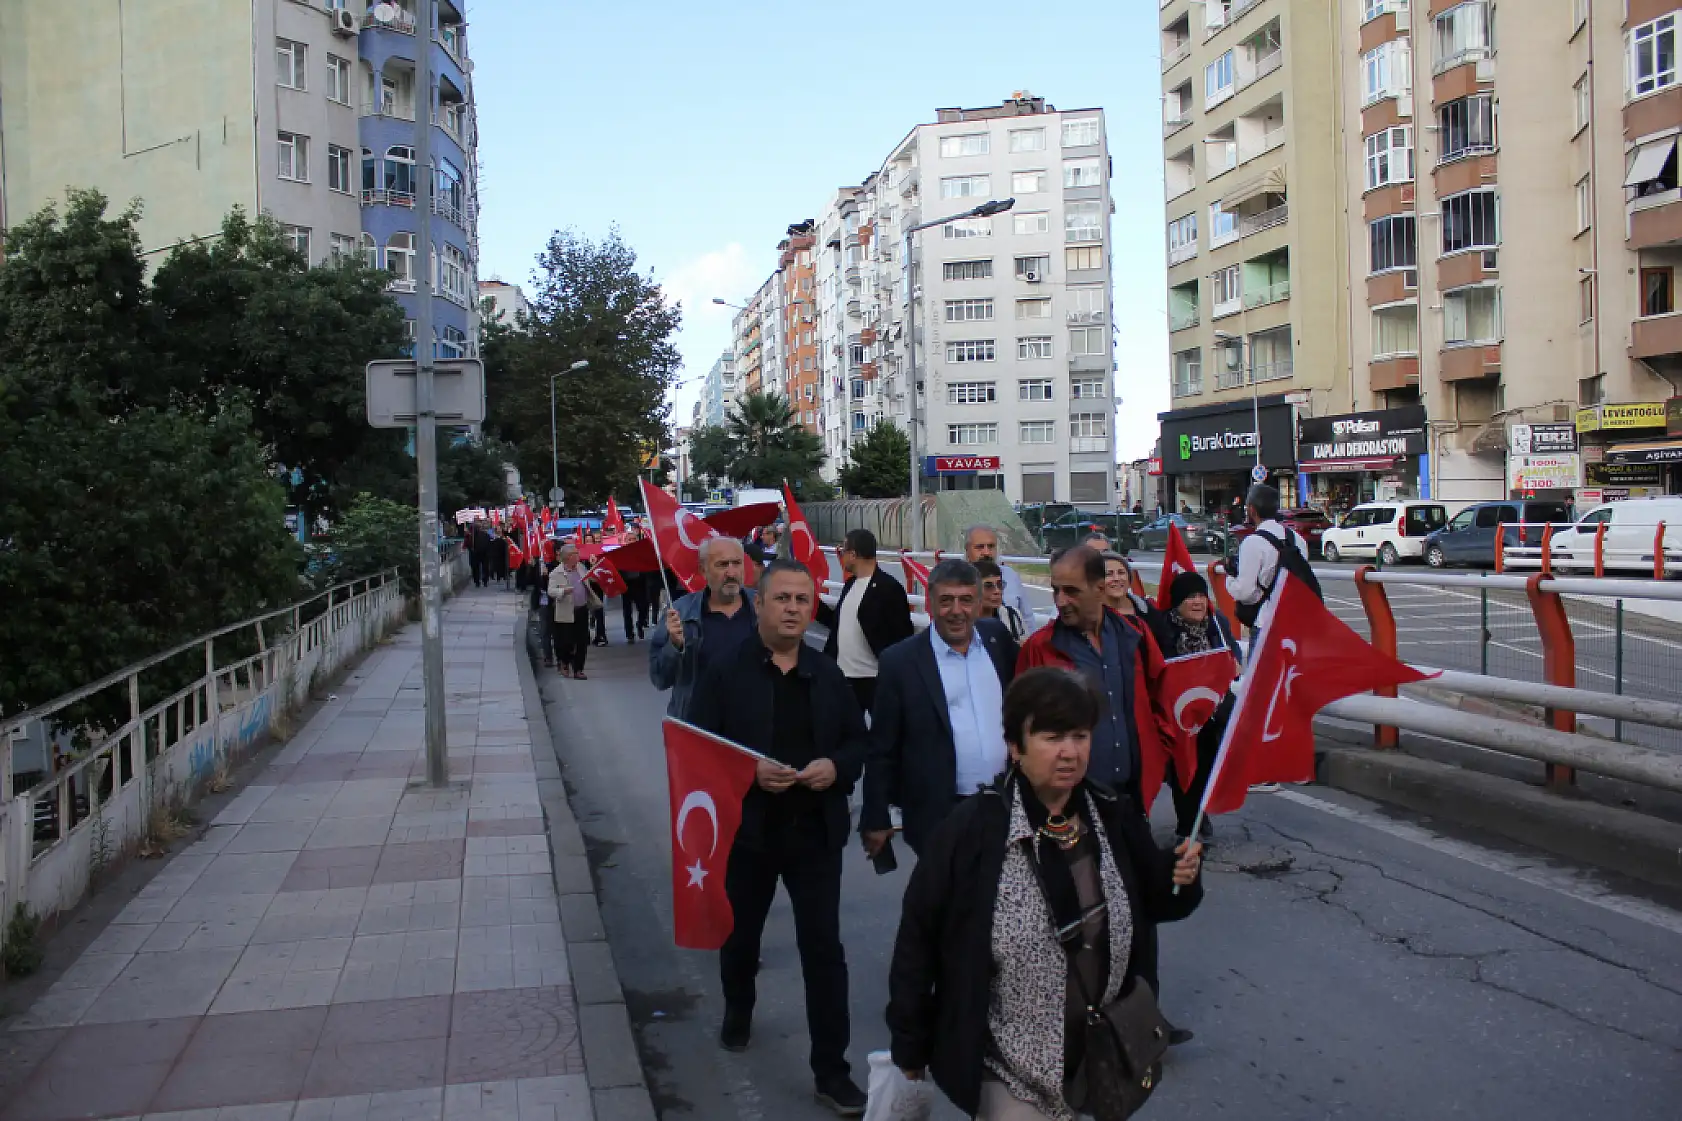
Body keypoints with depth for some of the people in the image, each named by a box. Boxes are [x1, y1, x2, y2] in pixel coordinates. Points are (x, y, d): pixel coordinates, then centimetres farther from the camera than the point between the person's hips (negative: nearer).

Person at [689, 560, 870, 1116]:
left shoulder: (828, 674, 4)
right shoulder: (724, 672, -6)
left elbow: (858, 741, 9)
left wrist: (837, 767, -12)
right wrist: (749, 771, -24)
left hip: (816, 832, 1)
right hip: (746, 830, -1)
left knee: (824, 948, -1)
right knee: (740, 935, 19)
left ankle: (831, 1069, 9)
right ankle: (738, 1014, 49)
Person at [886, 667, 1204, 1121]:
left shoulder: (1115, 819, -5)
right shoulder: (970, 831, -18)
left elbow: (1148, 906, 10)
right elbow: (917, 939, -11)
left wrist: (1179, 879, -11)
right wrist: (910, 1046, -4)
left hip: (1106, 1063, 5)